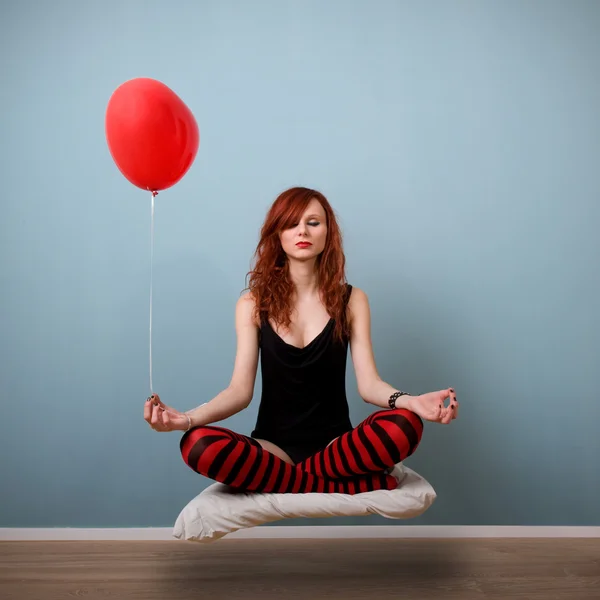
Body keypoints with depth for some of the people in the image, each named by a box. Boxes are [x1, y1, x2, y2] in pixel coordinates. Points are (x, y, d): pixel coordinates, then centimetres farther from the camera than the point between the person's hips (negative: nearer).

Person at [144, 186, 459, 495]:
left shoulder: (352, 300, 2)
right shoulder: (253, 303, 1)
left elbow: (368, 383, -7)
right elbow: (240, 390, -6)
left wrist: (412, 401, -29)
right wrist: (187, 418, -26)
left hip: (336, 445, 0)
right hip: (273, 446, 1)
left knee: (404, 425, -30)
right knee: (198, 445, -31)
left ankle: (300, 476, -15)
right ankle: (343, 484, -23)